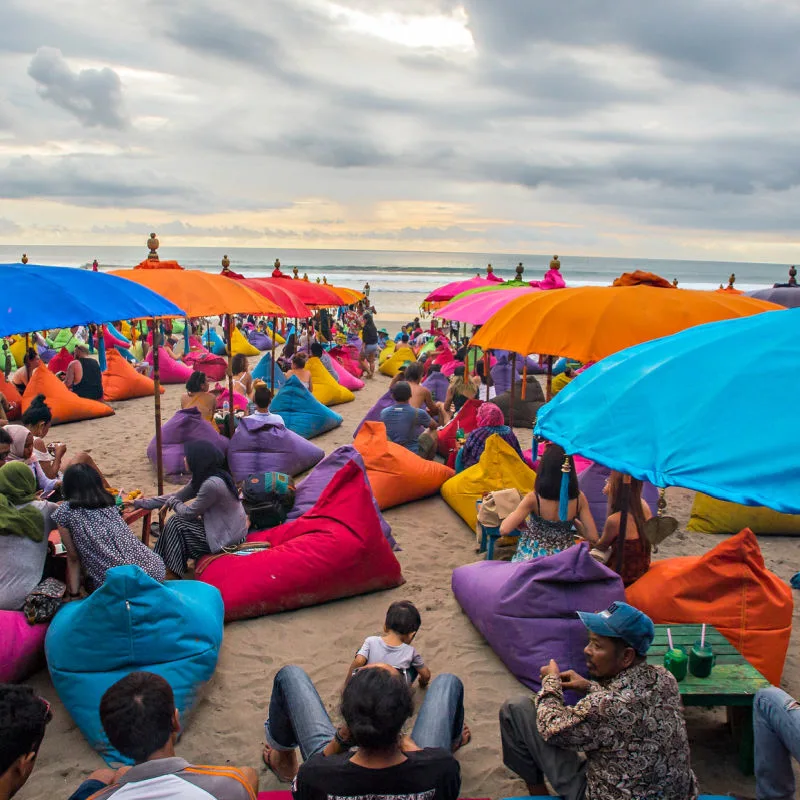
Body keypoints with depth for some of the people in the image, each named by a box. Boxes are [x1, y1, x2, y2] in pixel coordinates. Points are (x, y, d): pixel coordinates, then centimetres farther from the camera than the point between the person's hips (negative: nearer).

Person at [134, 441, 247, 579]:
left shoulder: (212, 484, -27)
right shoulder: (203, 477, 3)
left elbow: (189, 513, -17)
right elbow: (177, 496, 11)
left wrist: (172, 502, 3)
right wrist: (140, 503, 11)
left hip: (228, 537, -9)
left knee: (176, 524, -7)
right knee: (176, 520, 6)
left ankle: (173, 574, 7)